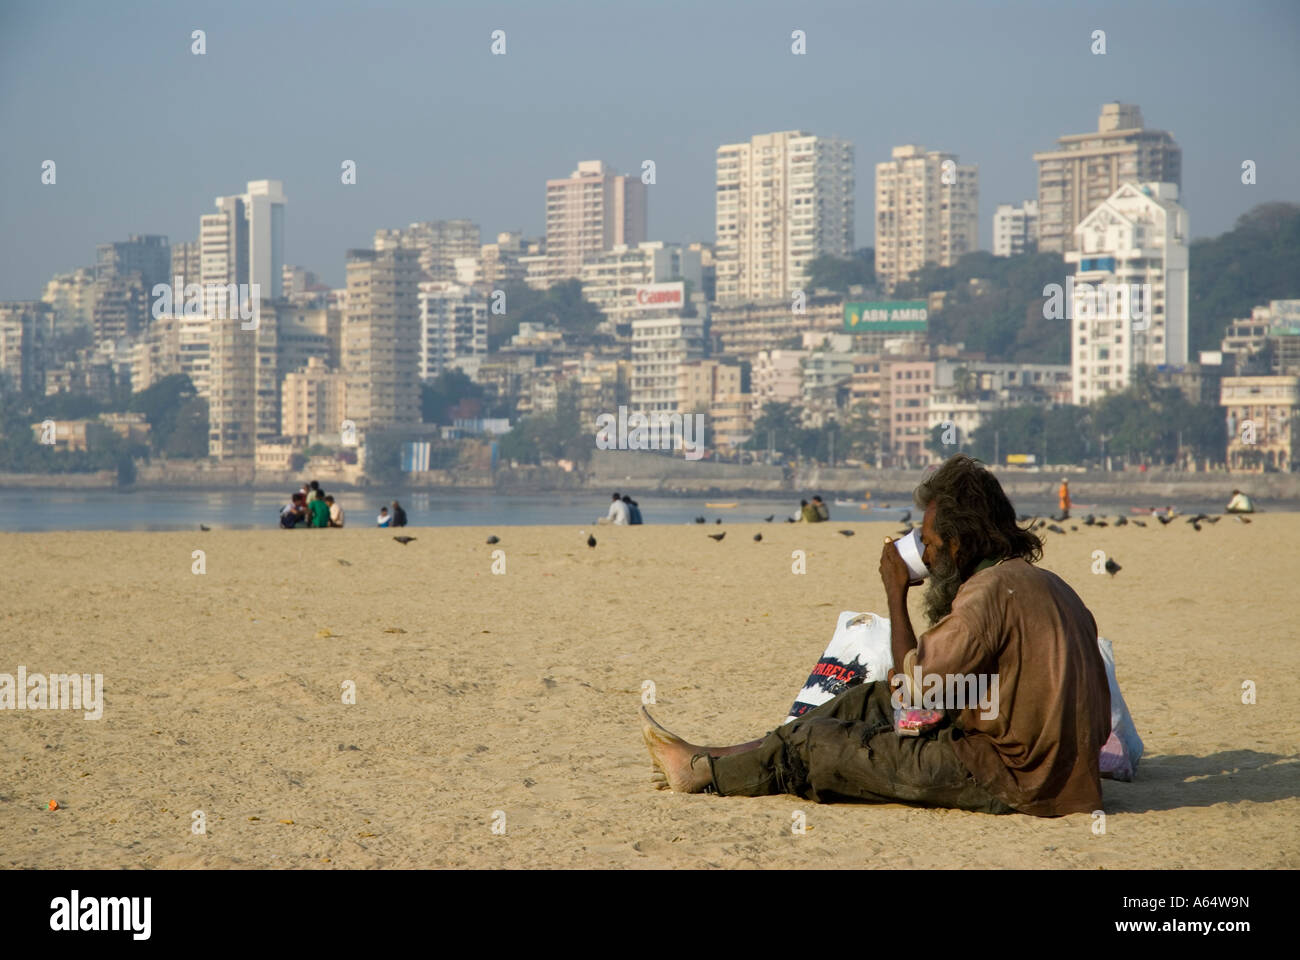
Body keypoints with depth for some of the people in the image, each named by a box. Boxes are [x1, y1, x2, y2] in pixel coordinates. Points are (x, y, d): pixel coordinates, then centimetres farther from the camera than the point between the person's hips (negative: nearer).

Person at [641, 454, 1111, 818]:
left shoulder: (991, 590, -18)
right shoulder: (1044, 584, 13)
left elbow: (912, 683, -12)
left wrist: (896, 593, -3)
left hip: (1008, 780, -9)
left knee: (813, 745, 1)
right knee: (871, 700, 18)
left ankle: (702, 772, 22)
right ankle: (721, 760, 25)